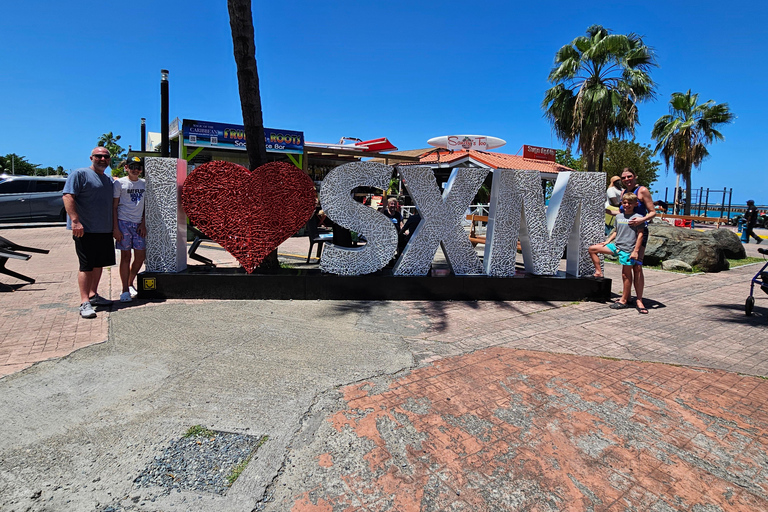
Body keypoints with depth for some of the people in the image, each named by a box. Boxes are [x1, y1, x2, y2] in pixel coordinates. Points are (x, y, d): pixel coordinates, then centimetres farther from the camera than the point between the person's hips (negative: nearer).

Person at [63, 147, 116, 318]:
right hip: (85, 230, -7)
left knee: (99, 264, 13)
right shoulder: (80, 174, -5)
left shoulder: (109, 180, 18)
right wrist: (75, 221, -24)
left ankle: (93, 295, 25)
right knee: (86, 266, -6)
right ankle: (84, 303, -2)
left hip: (105, 230, 7)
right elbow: (68, 197, -14)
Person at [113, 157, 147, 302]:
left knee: (141, 256, 2)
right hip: (123, 223, -4)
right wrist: (115, 228, -8)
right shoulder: (119, 183, -1)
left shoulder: (144, 184, 11)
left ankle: (130, 283, 23)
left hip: (138, 224, 4)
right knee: (125, 256, -2)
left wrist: (143, 223, 4)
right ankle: (125, 290, 6)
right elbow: (114, 206, -2)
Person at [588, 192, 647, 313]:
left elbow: (640, 234, -9)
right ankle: (598, 271, 10)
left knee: (626, 274, 2)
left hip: (628, 249, -6)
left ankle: (623, 300, 11)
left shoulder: (638, 217, -7)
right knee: (592, 249, -1)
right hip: (616, 246, 6)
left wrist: (636, 251, -13)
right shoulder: (618, 216, 10)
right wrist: (607, 241, 8)